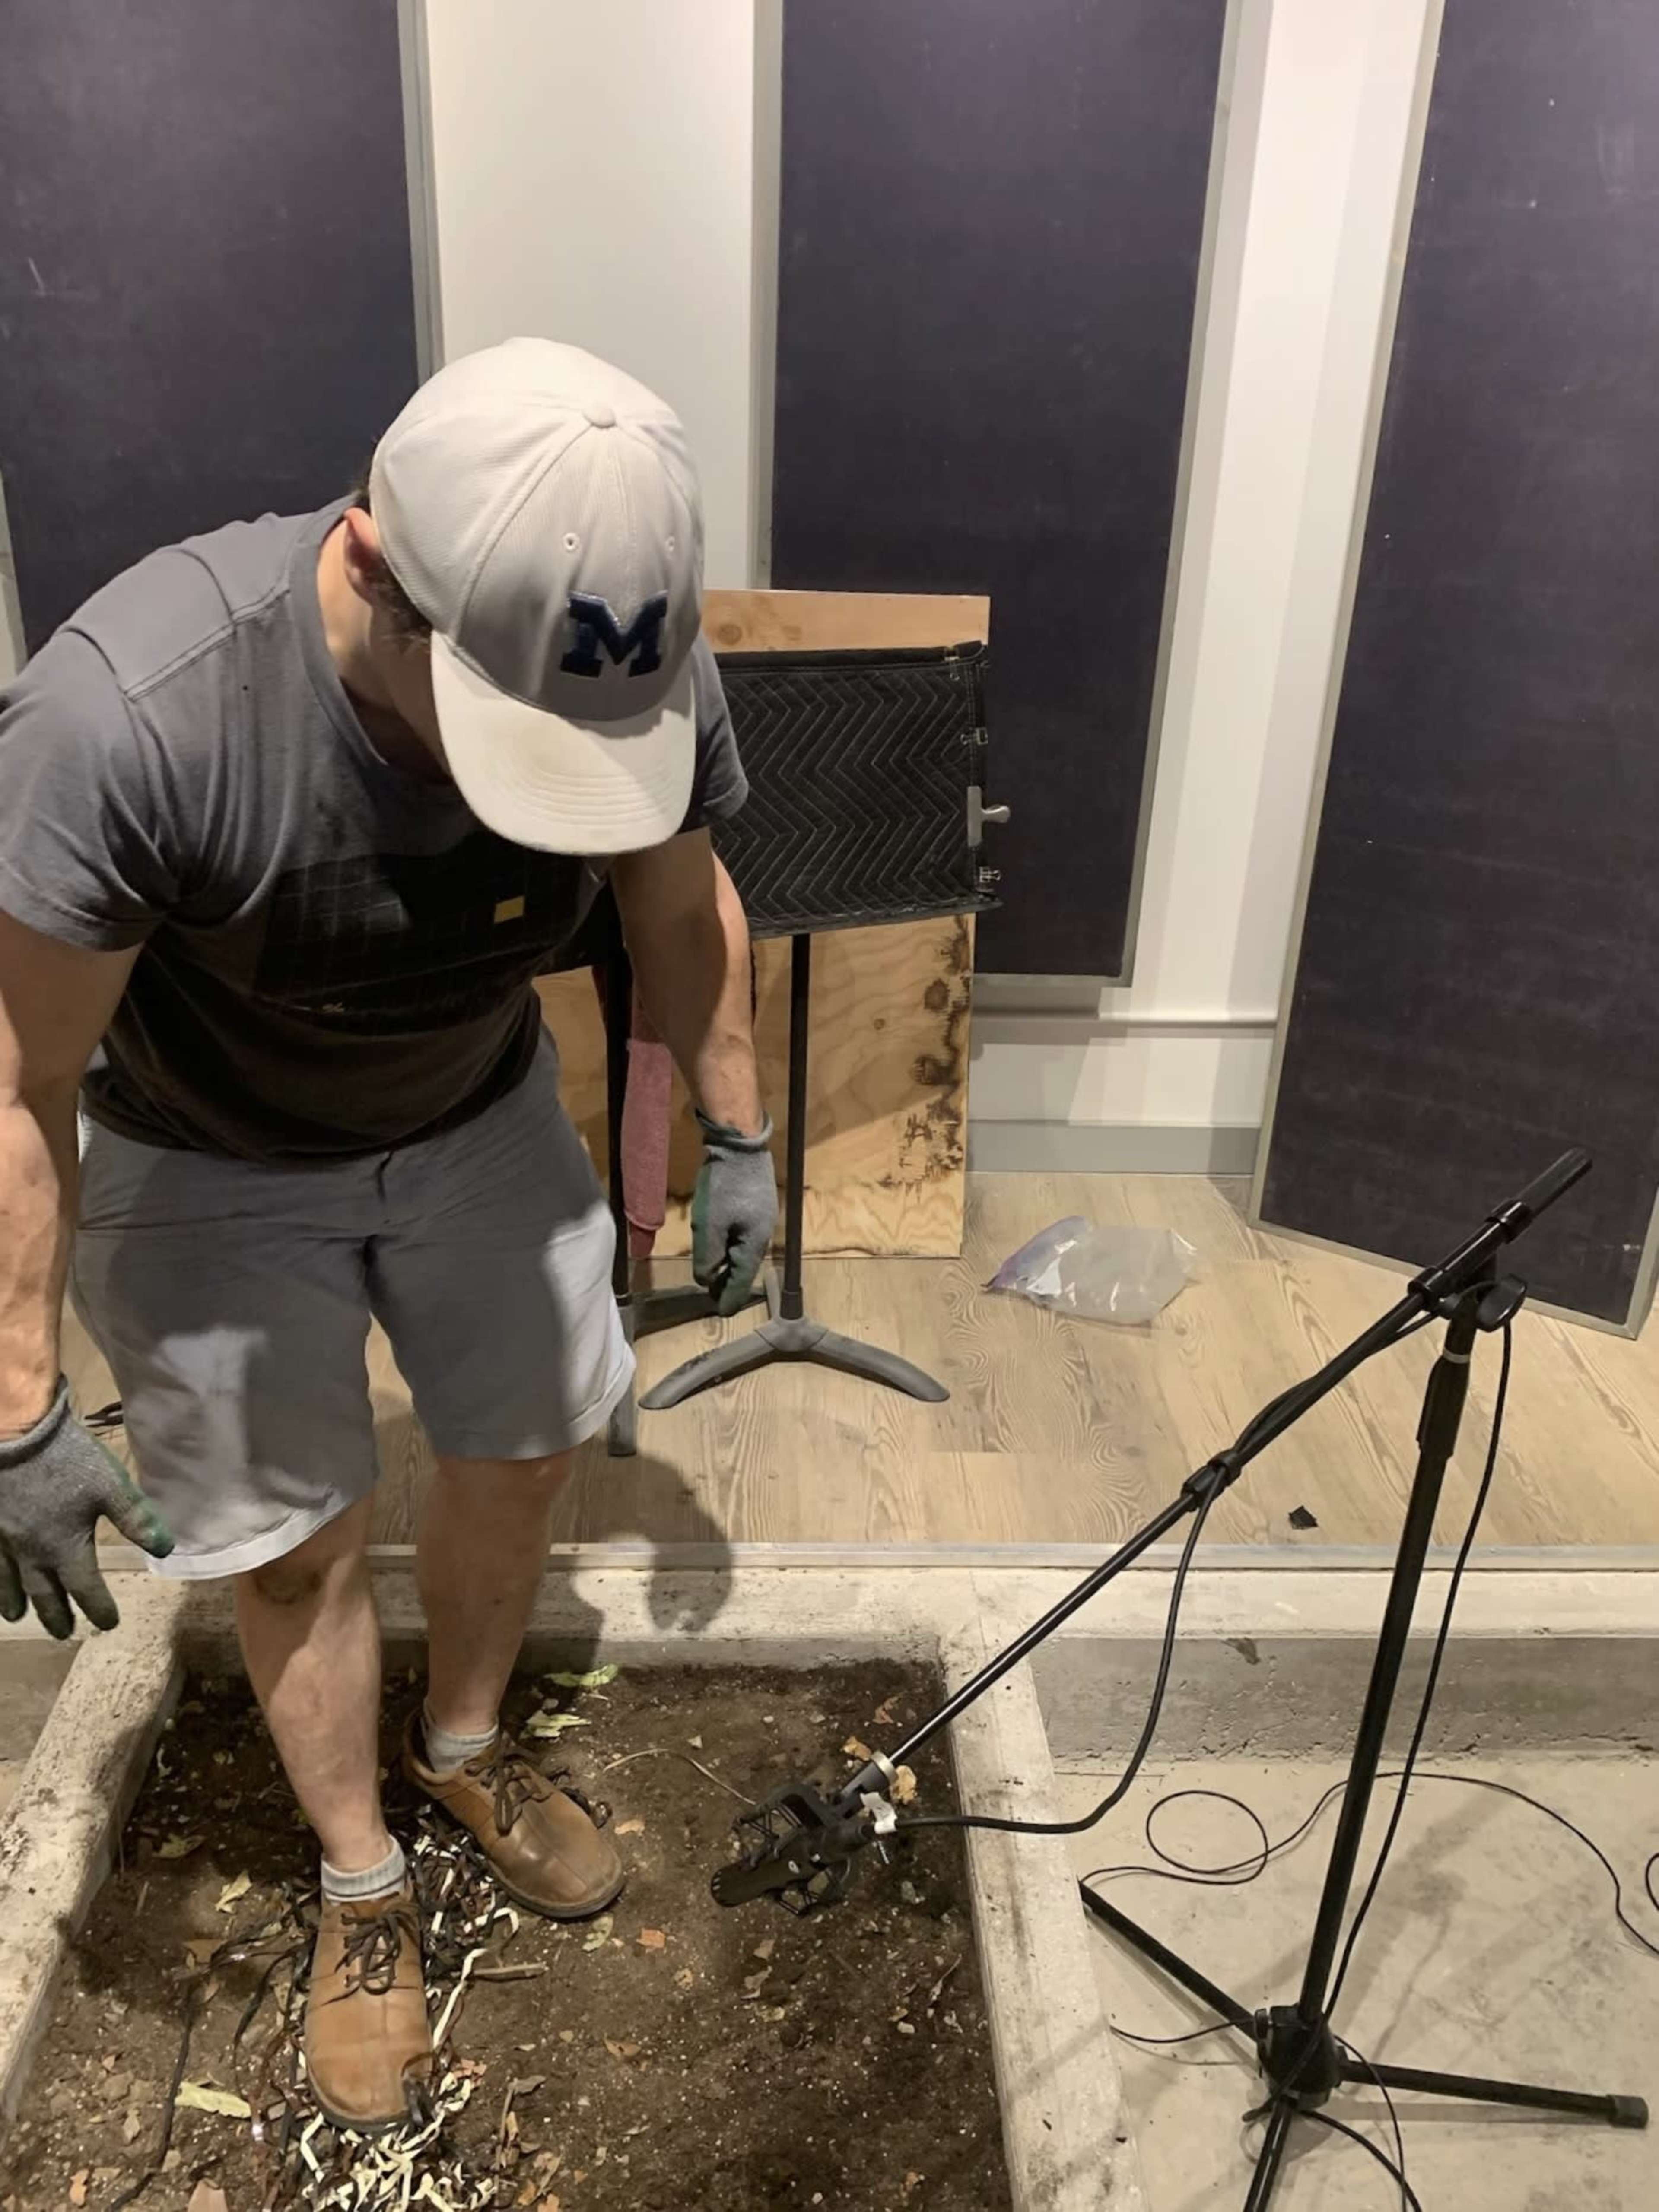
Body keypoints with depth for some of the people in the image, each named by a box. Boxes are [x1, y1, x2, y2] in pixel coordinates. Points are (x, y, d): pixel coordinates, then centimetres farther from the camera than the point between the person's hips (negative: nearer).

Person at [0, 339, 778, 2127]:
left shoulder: (644, 676, -26)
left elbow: (682, 899, -4)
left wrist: (735, 1136, 3)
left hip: (479, 1116, 4)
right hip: (207, 1169, -3)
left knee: (522, 1443, 16)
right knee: (295, 1539, 7)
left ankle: (465, 1745, 46)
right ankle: (361, 1884, 36)